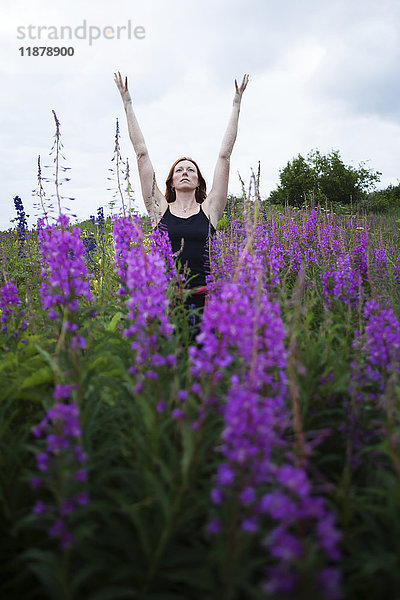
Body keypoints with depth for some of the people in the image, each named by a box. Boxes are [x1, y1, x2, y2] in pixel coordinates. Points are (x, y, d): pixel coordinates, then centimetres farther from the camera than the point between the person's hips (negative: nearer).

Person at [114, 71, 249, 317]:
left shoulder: (209, 210, 11)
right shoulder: (160, 209, 12)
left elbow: (224, 156, 13)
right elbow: (142, 153, 14)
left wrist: (236, 105, 18)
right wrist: (128, 104, 18)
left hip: (201, 301, 0)